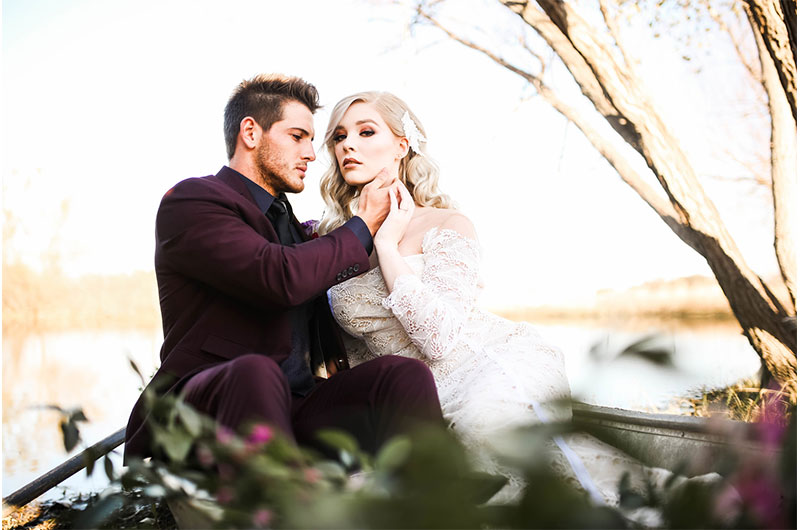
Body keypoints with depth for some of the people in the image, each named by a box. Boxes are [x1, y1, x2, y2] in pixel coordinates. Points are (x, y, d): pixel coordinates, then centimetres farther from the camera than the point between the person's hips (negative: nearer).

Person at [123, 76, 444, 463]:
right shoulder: (190, 200, -1)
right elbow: (281, 278, -17)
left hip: (294, 408, 7)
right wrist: (364, 225, -3)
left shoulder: (292, 224, 25)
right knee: (256, 372, -40)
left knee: (406, 374, -19)